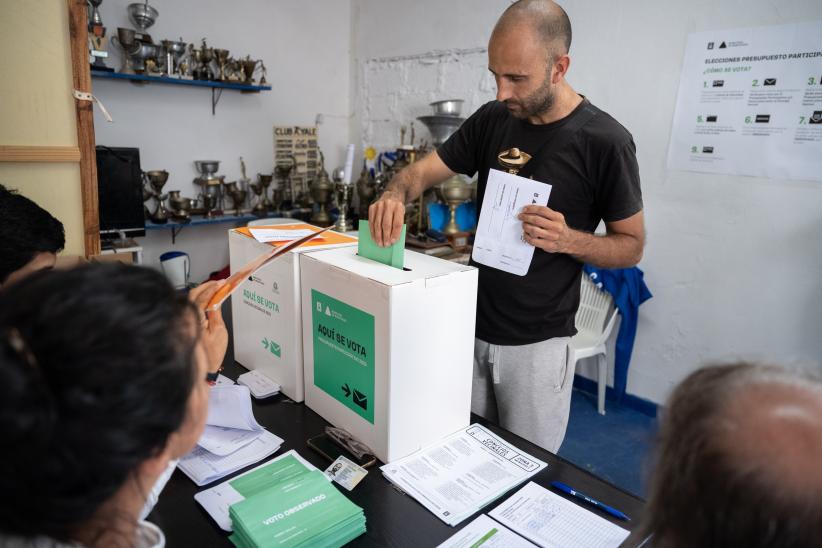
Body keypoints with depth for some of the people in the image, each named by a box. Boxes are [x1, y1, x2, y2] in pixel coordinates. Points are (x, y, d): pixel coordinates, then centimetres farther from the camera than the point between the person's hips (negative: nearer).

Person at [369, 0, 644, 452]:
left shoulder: (604, 141, -13)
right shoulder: (491, 120, 0)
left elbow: (631, 246, -5)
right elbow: (424, 170, 5)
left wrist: (568, 239, -25)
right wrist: (395, 193, -18)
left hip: (537, 343, -4)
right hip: (471, 327, 4)